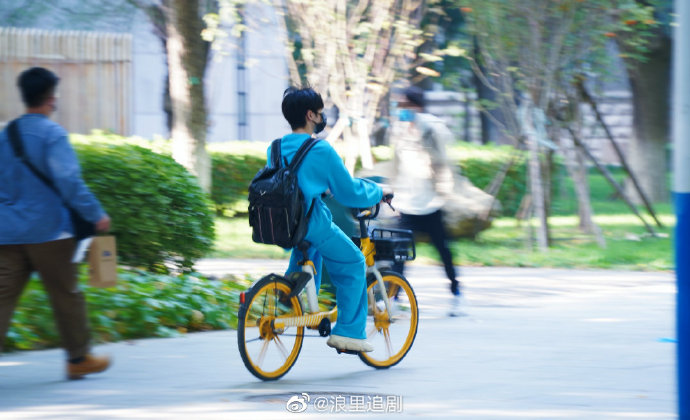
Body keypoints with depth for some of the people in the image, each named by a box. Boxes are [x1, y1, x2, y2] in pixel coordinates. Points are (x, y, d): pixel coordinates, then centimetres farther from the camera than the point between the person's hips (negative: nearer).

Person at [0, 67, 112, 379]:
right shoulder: (52, 134, -10)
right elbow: (68, 180, -19)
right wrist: (95, 214, -13)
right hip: (46, 230, -5)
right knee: (66, 295, 10)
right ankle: (79, 358, 21)